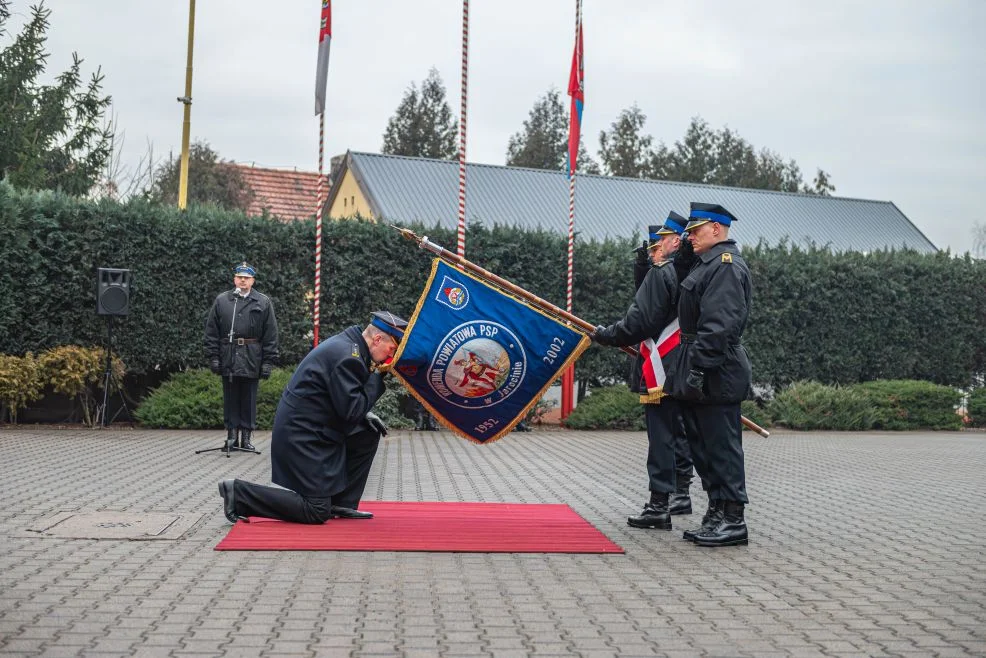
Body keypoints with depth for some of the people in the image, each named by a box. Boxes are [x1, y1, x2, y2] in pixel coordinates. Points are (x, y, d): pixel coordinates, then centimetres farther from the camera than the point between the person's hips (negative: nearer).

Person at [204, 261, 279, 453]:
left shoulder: (264, 302, 4)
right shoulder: (221, 301, 6)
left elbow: (271, 335, 1)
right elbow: (211, 331, 7)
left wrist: (268, 362, -4)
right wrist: (213, 357, -1)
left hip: (252, 361, -1)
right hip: (228, 359, 1)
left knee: (249, 399, 5)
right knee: (230, 399, 7)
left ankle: (246, 435, 13)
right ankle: (231, 435, 15)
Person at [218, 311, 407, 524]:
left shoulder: (348, 345, 11)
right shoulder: (347, 357, -21)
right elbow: (351, 411, -22)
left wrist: (365, 414, 6)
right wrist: (376, 377, -14)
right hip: (301, 436, -10)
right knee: (317, 513, -6)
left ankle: (343, 504, 14)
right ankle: (239, 493, -1)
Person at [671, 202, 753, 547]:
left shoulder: (726, 265, -13)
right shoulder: (707, 263, 19)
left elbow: (719, 325, -22)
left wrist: (698, 368, -24)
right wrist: (690, 369, 21)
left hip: (716, 376, -11)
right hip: (705, 374, 11)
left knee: (721, 447, -5)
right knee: (704, 446, 14)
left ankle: (733, 521, 3)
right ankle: (717, 517, 23)